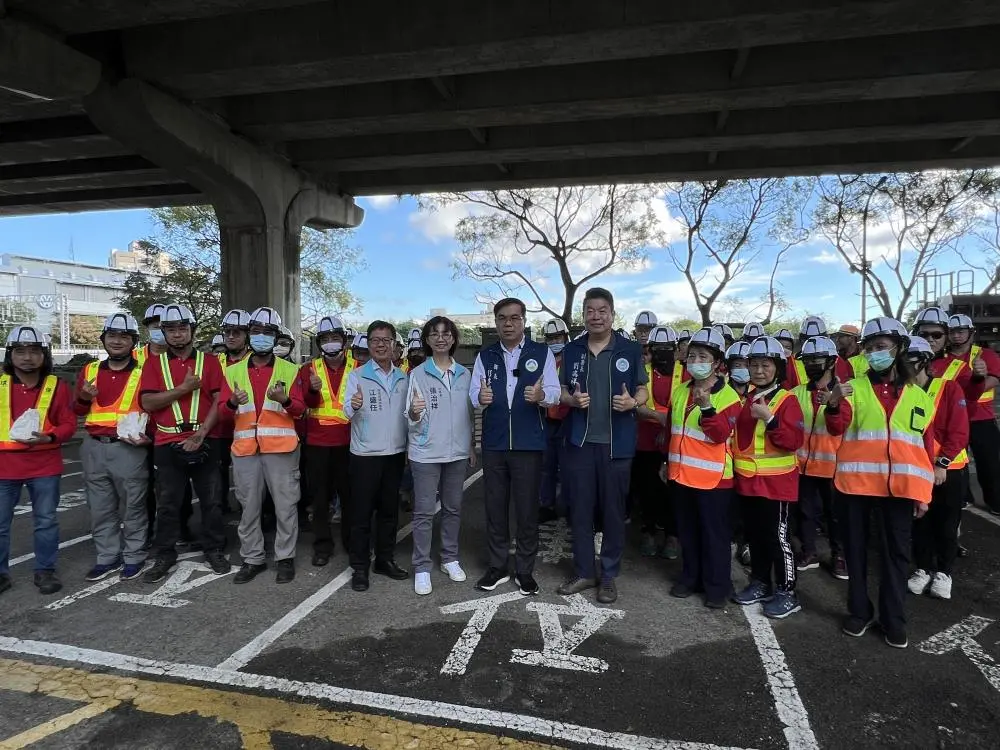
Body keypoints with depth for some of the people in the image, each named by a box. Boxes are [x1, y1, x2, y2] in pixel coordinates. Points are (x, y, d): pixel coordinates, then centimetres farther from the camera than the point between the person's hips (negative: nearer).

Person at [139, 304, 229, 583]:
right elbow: (147, 402, -5)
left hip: (204, 442, 0)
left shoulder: (209, 362, 5)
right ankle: (164, 556, 20)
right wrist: (183, 388, -14)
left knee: (211, 500, 7)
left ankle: (214, 550, 20)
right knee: (167, 503, 8)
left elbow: (219, 401, -3)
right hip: (168, 444, 1)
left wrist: (201, 433, -13)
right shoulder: (154, 364, 7)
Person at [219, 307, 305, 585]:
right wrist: (232, 403, -16)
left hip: (281, 448, -2)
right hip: (245, 449, 2)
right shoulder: (233, 371, 11)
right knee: (249, 507, 10)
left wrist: (284, 400, -22)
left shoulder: (290, 370, 5)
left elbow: (299, 409, -2)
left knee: (285, 506, 3)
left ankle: (285, 558, 16)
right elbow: (223, 412, 6)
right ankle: (252, 559, 22)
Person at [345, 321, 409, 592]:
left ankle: (385, 559, 25)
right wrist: (354, 406, -37)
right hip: (365, 454, -4)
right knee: (362, 512, 2)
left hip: (395, 453, 4)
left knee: (389, 510, 12)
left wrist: (409, 447, 6)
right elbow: (348, 414, -14)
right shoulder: (357, 375, -4)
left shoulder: (403, 378, 8)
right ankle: (360, 567, 12)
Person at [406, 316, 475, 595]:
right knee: (424, 511, 1)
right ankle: (422, 568, 10)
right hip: (426, 453, -3)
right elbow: (412, 421, -7)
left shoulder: (464, 374, 6)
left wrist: (472, 446, 12)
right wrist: (414, 412, -29)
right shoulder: (418, 374, -5)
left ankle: (450, 559, 28)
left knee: (453, 508, 14)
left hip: (457, 452, 4)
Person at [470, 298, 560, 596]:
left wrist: (541, 395, -28)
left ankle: (525, 570, 21)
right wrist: (480, 397, -23)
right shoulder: (485, 356, 8)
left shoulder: (542, 353, 1)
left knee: (527, 509, 5)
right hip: (493, 443, 3)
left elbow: (555, 391, -5)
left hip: (529, 444, -2)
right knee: (495, 507, 11)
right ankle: (498, 566, 27)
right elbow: (473, 392, 1)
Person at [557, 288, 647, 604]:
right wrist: (572, 399, -11)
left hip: (616, 444, -2)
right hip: (580, 442, 2)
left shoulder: (631, 350, -2)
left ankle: (609, 575, 21)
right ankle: (583, 572, 23)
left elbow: (643, 390, 3)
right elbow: (562, 391, 12)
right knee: (581, 509, 9)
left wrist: (632, 402, -18)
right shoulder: (571, 350, 6)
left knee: (613, 511, 7)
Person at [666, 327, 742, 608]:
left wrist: (707, 407, -36)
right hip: (681, 474, 6)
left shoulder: (728, 396, -10)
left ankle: (717, 586, 19)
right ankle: (691, 577, 31)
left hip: (713, 477, -6)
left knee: (714, 534, 5)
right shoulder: (679, 392, 8)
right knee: (687, 531, 17)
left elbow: (721, 434, -22)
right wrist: (668, 461, 19)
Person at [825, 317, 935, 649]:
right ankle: (859, 611, 24)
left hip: (900, 486, 1)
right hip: (857, 481, -1)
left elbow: (927, 445, 10)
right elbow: (837, 429, -10)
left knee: (896, 551, 9)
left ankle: (893, 618, 23)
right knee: (856, 548, 9)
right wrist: (834, 405, -32)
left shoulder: (919, 396, 8)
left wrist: (924, 492, 7)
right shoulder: (855, 387, 3)